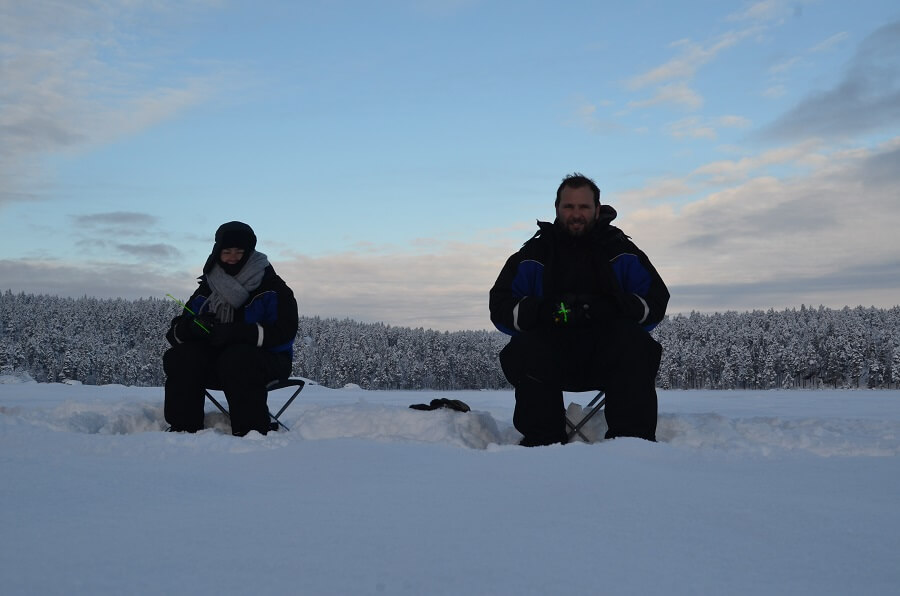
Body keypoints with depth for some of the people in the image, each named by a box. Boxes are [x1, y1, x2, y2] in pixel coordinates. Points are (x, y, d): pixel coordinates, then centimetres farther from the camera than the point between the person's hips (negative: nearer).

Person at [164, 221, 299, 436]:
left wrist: (235, 332, -30)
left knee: (237, 359, -35)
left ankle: (250, 432, -31)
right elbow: (175, 332, 4)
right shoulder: (207, 288, 8)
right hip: (217, 362, 5)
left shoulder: (272, 287, -6)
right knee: (179, 358, -18)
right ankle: (182, 427, -17)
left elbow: (285, 331, -19)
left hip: (267, 360, -5)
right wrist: (192, 327, -22)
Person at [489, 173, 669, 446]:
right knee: (525, 349, -31)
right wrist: (545, 311, -20)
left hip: (609, 355, 0)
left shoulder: (622, 252, 11)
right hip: (549, 356, 0)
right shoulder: (533, 255, 10)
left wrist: (608, 308, -18)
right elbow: (501, 310, 1)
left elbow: (656, 302, 2)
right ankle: (540, 442, -21)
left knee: (634, 343, -31)